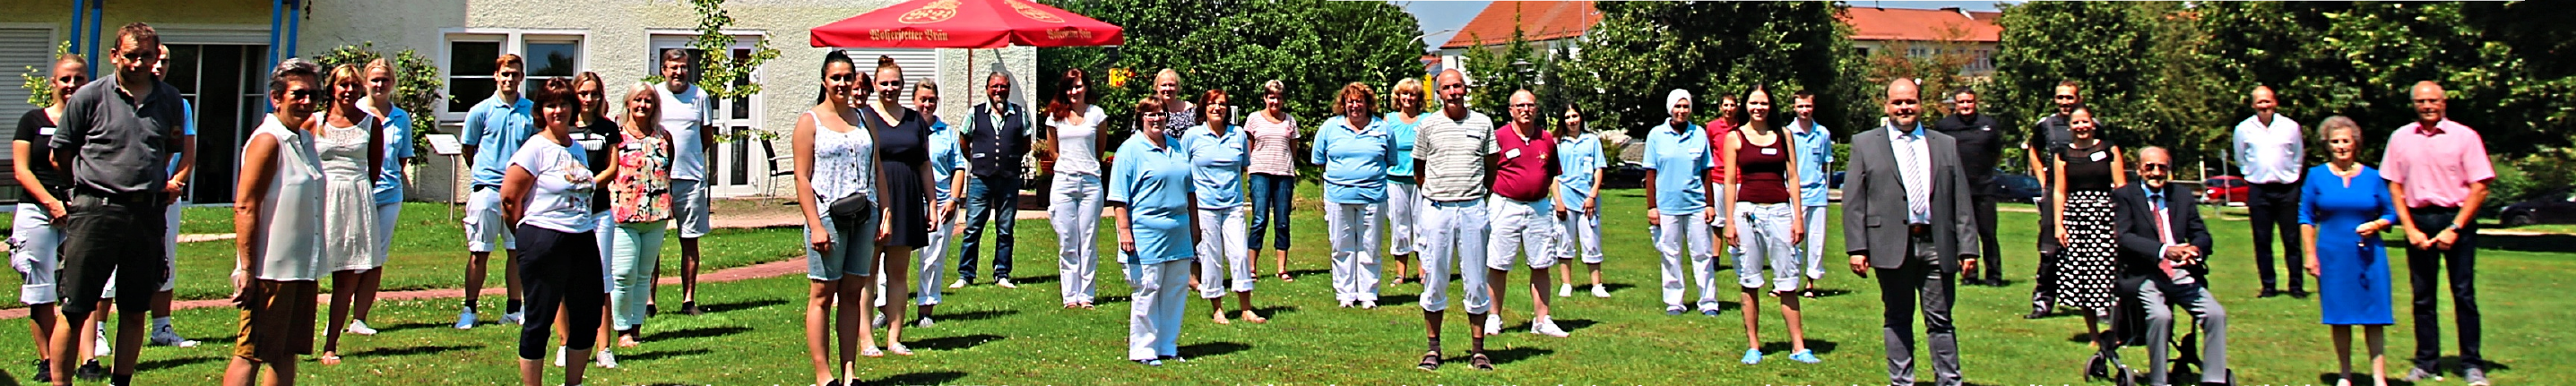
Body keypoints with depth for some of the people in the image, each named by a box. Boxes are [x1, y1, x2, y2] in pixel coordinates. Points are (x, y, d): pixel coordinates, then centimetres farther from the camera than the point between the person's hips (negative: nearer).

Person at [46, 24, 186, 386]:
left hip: (148, 213, 3)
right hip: (96, 211, -3)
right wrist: (93, 180, 10)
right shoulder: (89, 97, -2)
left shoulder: (170, 100, 8)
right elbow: (60, 155, 6)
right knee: (74, 309, -1)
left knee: (135, 311, 10)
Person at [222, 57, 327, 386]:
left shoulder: (304, 139, 14)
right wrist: (247, 270, -21)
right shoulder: (267, 141, -12)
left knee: (286, 353, 12)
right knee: (251, 354, -4)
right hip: (270, 271, -9)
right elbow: (244, 207, -17)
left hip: (301, 269, 9)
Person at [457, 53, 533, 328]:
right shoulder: (481, 111, 0)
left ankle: (513, 310, 15)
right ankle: (469, 310, 7)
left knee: (518, 251, 7)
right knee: (479, 252, 1)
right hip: (487, 189, -2)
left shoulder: (532, 111, 5)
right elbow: (469, 150, 10)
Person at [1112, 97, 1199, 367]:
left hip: (1178, 234, 7)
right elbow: (1119, 197, -9)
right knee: (1147, 292, -3)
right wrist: (1124, 230, -16)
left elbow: (1189, 189, 25)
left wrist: (1194, 222, 21)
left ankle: (1167, 347, 20)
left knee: (1176, 290, 10)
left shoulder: (1176, 147, 15)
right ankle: (1143, 350, 5)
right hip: (1146, 235, -7)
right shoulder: (1131, 149, -4)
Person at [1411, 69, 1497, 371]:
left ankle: (1478, 350, 11)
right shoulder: (1427, 125, 4)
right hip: (1436, 209, 0)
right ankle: (1433, 349, 11)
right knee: (1434, 281, 3)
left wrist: (1476, 193, 13)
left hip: (1473, 208, 1)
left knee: (1476, 282, 4)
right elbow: (1419, 170, 14)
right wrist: (1436, 193, 12)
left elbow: (1491, 168, 16)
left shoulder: (1483, 123, 7)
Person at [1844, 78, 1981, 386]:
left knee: (1940, 319, 4)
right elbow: (1853, 201, 2)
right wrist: (1857, 248, -7)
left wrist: (1968, 247, 3)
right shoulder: (1864, 144, 7)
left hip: (1937, 245, 2)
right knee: (1897, 319, 5)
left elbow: (1961, 202, 11)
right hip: (1892, 245, -1)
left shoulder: (1946, 145, 14)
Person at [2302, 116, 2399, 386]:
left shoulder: (2372, 177, 6)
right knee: (2339, 316, 5)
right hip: (2333, 255, 0)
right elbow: (2306, 217, 4)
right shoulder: (2317, 176, 4)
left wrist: (2376, 225, -12)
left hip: (2369, 255, 0)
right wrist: (2310, 254, -2)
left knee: (2374, 316, -3)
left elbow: (2391, 213, 10)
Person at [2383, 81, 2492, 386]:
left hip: (2456, 219, -2)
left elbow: (2480, 187, -5)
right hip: (2418, 220, 2)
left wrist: (2454, 229, -11)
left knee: (2464, 294, 0)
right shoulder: (2401, 138, 6)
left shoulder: (2465, 136, -2)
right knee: (2422, 296, 7)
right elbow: (2395, 187, 7)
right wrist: (2410, 229, -2)